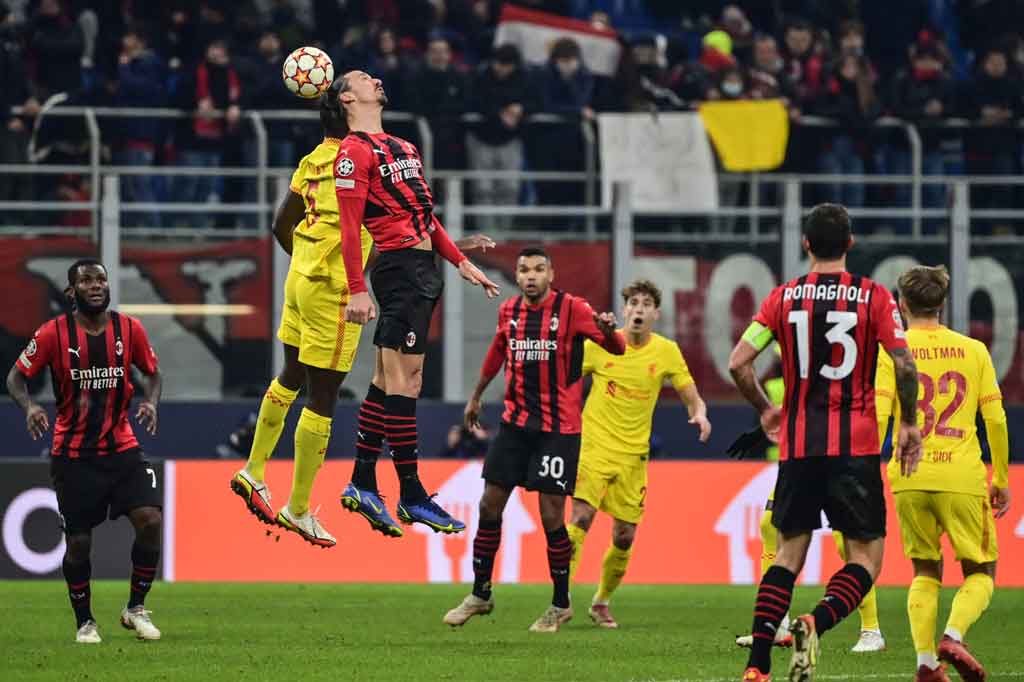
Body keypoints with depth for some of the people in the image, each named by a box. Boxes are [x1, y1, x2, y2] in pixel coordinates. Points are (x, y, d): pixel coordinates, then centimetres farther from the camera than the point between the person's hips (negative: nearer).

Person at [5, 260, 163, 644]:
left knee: (150, 521, -14)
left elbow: (151, 372, 14)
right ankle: (84, 622, 22)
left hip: (122, 449, 2)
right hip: (72, 454, -2)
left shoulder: (129, 330, -1)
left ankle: (136, 609, 5)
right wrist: (29, 407, -21)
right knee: (78, 541, 1)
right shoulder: (54, 334, -8)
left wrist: (151, 402, -7)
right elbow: (16, 376, -1)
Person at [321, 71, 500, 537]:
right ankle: (411, 494, -8)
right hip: (400, 266, -9)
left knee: (387, 379, 11)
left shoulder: (402, 148, 22)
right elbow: (349, 227, -12)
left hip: (422, 268, 9)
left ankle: (363, 485, 16)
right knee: (405, 378, -9)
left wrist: (461, 261, 19)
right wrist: (357, 290, -18)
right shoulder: (354, 151, -6)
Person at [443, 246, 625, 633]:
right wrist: (476, 397, 34)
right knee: (490, 505, 4)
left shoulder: (571, 309, -10)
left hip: (558, 427, -5)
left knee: (551, 514, -5)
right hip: (515, 422, 5)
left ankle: (561, 605, 10)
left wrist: (608, 331, -37)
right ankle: (480, 595, 18)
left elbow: (617, 350, -13)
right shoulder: (509, 311, 6)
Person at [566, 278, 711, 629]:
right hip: (595, 445, -2)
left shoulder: (666, 351, 1)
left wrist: (700, 414, -15)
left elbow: (691, 396, 7)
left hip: (634, 454, 2)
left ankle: (601, 603, 24)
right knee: (581, 517, -19)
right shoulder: (599, 344, -2)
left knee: (624, 537, 3)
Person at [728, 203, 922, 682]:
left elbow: (738, 363, 0)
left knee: (789, 554, 12)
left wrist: (764, 409, 17)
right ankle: (816, 624, -24)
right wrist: (908, 424, 3)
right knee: (866, 556, 4)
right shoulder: (873, 297, -2)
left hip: (797, 445, 3)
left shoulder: (784, 298, 4)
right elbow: (904, 364, -11)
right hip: (856, 445, -3)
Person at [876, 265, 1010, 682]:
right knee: (980, 573, 10)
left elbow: (877, 416, -7)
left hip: (910, 478, 1)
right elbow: (996, 419, 4)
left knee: (925, 572, 16)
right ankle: (953, 636, -17)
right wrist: (1002, 480, 12)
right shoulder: (973, 350, 6)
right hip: (963, 477, -1)